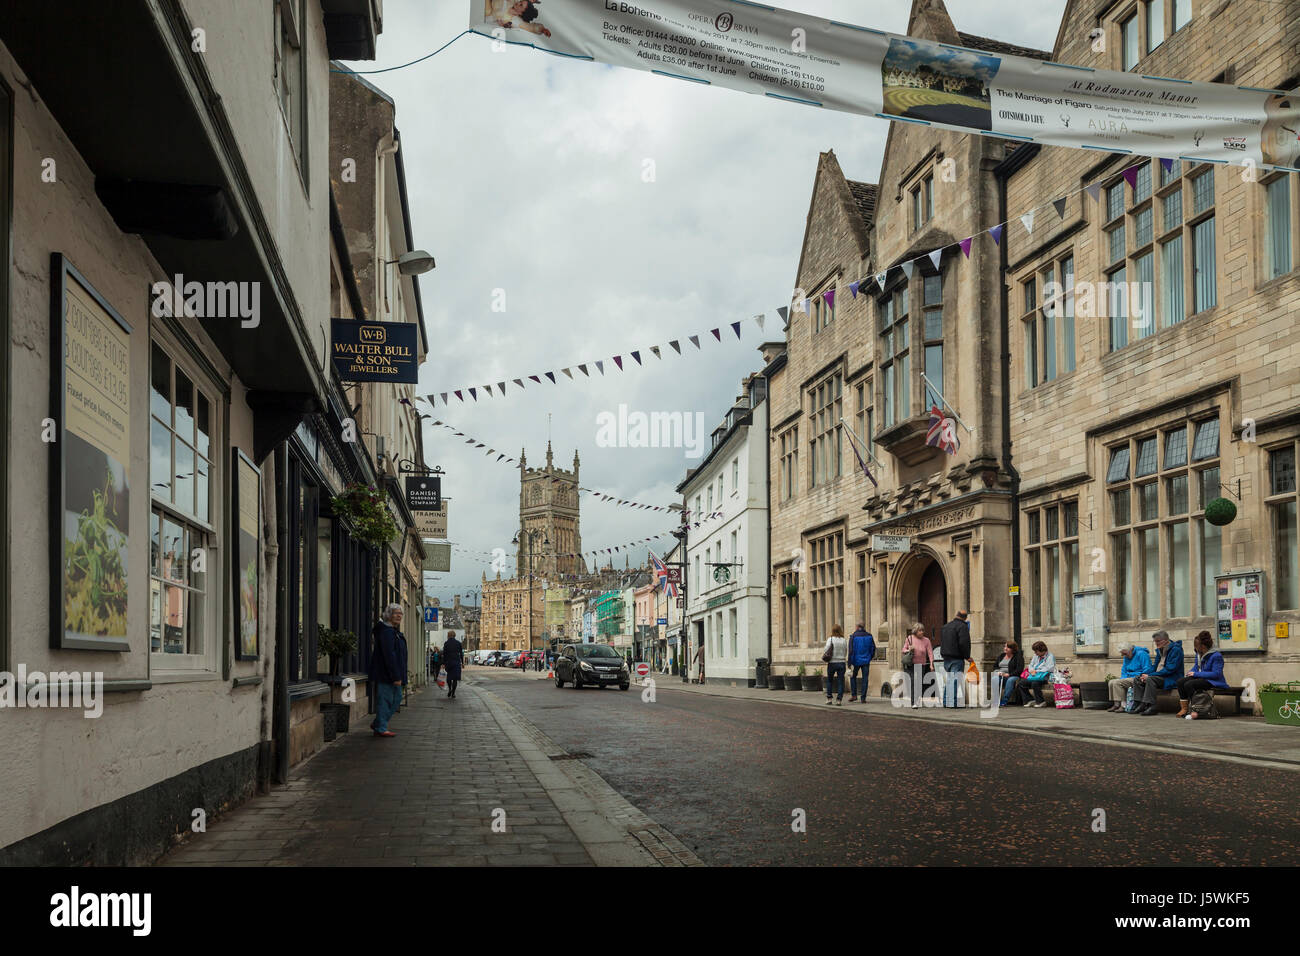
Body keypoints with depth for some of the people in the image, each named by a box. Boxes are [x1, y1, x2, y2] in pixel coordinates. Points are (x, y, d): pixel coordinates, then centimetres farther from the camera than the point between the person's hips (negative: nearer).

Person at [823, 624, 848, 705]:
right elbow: (846, 653, 7)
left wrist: (824, 655, 0)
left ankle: (829, 698, 12)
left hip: (832, 663, -1)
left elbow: (826, 649, -18)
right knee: (840, 682, 4)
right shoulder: (844, 641, 2)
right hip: (841, 662, 1)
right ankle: (839, 700, -2)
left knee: (829, 680, 15)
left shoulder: (830, 639, -7)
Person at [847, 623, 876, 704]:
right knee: (865, 679, 5)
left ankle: (854, 695, 8)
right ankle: (863, 698, 3)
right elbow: (873, 648, 6)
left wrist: (849, 663, -9)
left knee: (853, 677, 16)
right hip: (866, 661, 2)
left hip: (856, 661, -2)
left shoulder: (853, 636, -7)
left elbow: (851, 651, -11)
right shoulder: (869, 636, 2)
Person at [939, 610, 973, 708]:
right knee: (955, 680, -7)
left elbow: (941, 642, 19)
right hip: (957, 658, -7)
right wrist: (967, 656, -9)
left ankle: (945, 702, 14)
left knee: (948, 680, 14)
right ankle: (953, 703, -12)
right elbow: (963, 643, -17)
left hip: (946, 658, 8)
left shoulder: (945, 626, 16)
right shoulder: (963, 626, -9)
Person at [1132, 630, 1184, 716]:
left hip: (1172, 679, -9)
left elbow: (1170, 669, -22)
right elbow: (1155, 666, 20)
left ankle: (1151, 707, -33)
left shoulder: (1175, 650, -14)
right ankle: (1141, 705, -11)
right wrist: (1146, 675, -4)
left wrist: (1149, 675, -22)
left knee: (1150, 679, -32)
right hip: (1159, 676, 9)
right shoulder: (1160, 650, 15)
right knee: (1138, 678, -3)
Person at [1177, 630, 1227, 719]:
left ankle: (1195, 711, -25)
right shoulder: (1199, 654, 12)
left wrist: (1196, 674, -21)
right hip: (1201, 678, 9)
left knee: (1189, 684, -29)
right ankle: (1183, 709, -12)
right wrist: (1191, 673, 1)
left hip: (1213, 682, -9)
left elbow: (1216, 674, -22)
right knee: (1181, 682, -12)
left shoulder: (1216, 656, -16)